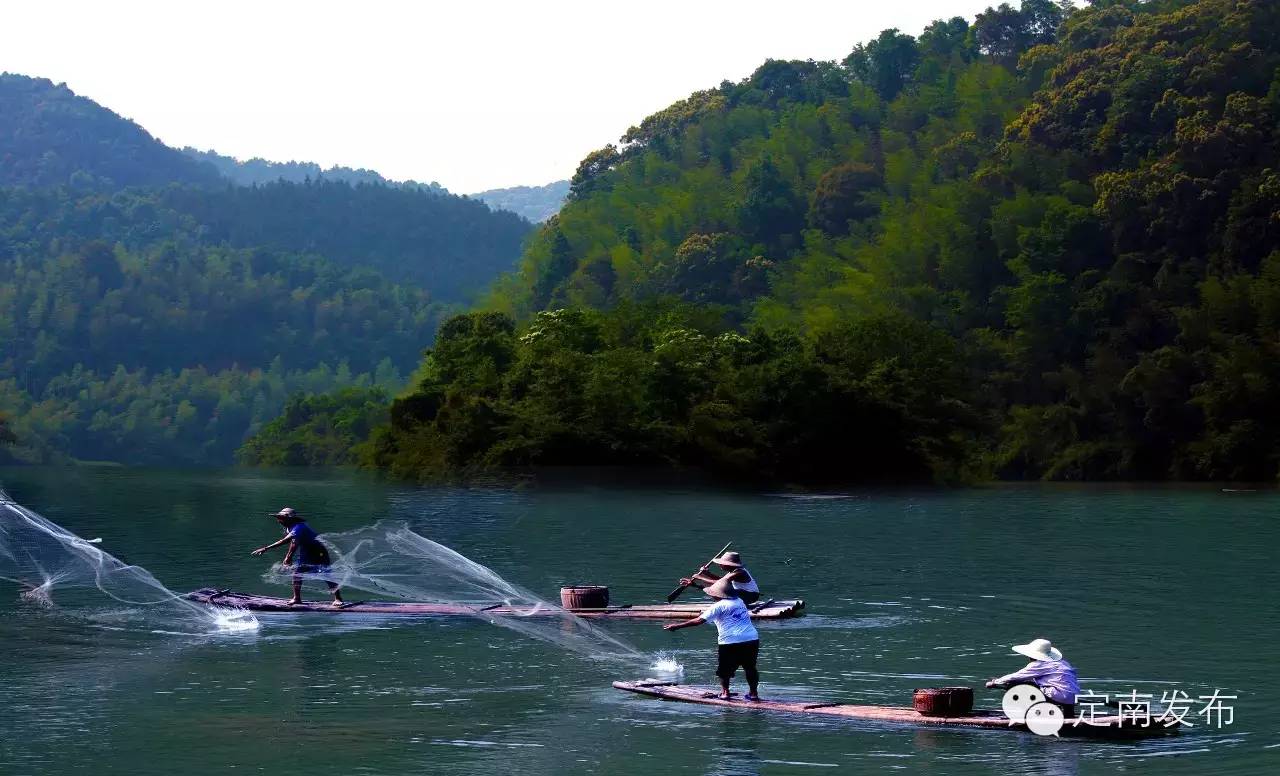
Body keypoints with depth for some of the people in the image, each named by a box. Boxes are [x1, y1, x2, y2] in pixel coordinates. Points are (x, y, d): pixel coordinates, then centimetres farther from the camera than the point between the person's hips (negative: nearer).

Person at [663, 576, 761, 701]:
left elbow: (699, 620, -9)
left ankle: (725, 692, 13)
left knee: (724, 669, 13)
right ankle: (754, 693, 18)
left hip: (731, 642, -6)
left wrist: (677, 626, -4)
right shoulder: (739, 601, 17)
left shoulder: (719, 606, -5)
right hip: (752, 639, 6)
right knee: (750, 668, 17)